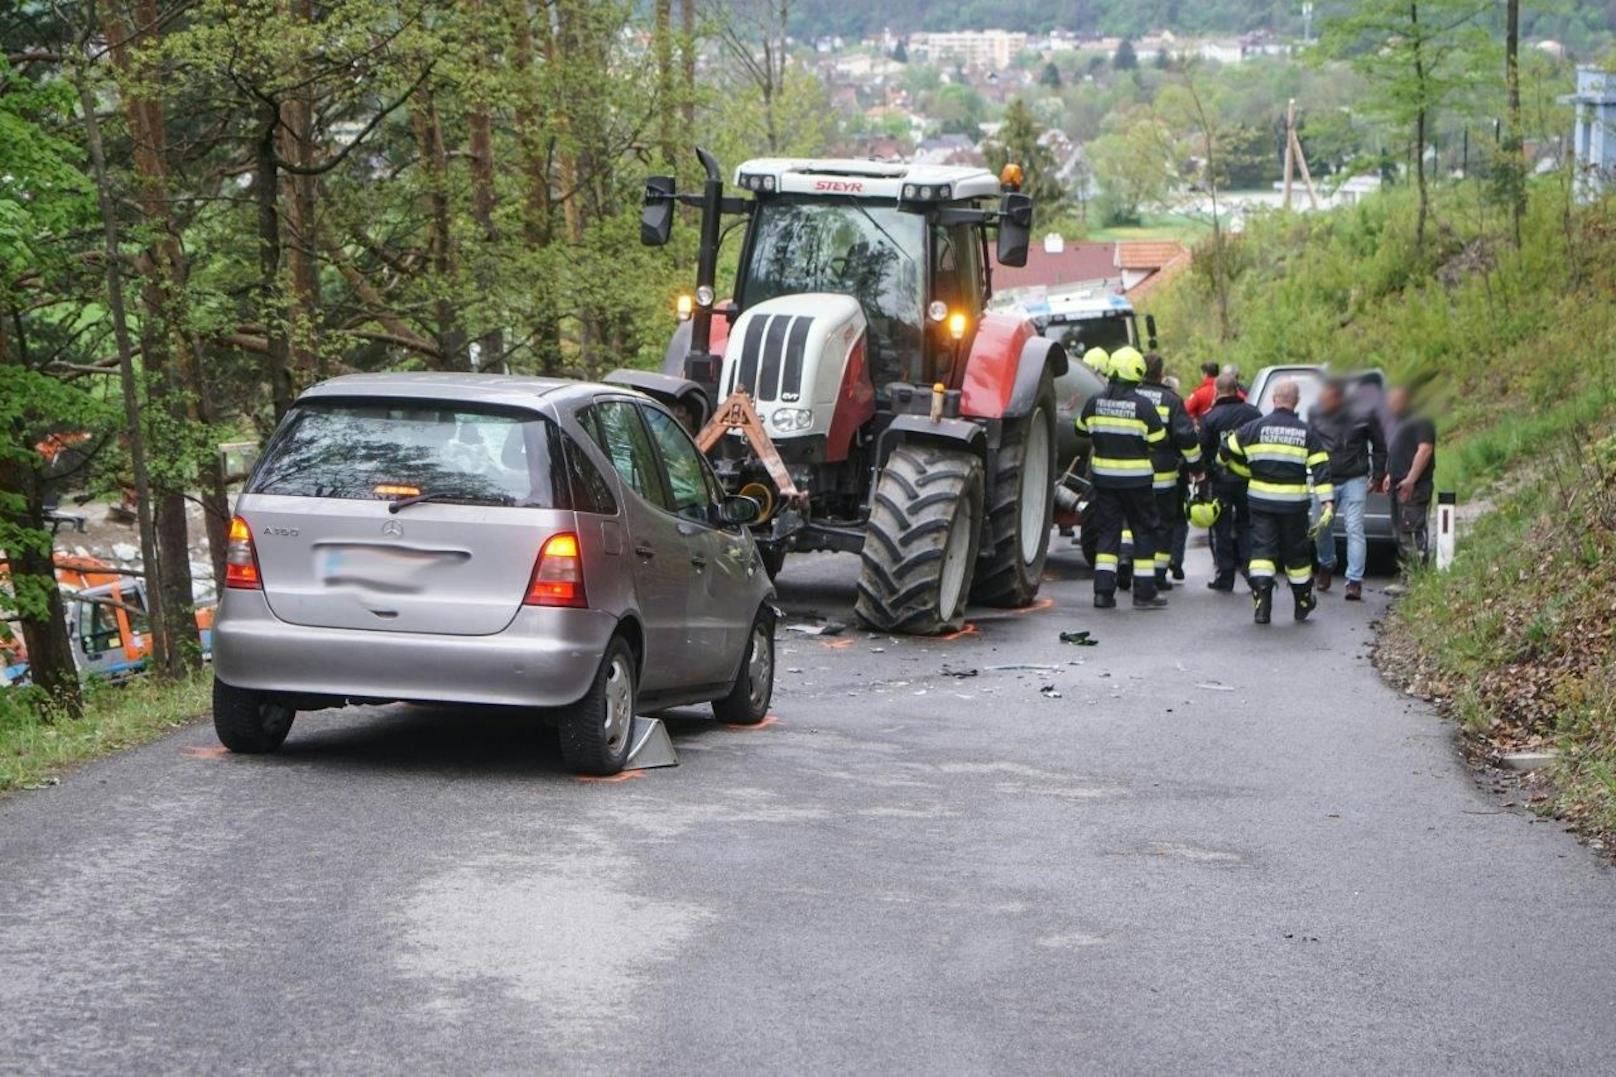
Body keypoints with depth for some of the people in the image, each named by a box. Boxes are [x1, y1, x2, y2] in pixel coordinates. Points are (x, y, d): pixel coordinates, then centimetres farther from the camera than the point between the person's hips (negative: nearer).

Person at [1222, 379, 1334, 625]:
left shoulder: (1255, 427, -2)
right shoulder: (1306, 433, -1)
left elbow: (1228, 451, 8)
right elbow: (1321, 469, -6)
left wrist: (1247, 469, 27)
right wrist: (1328, 502, -9)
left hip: (1261, 501, 0)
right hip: (1294, 504, 1)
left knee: (1262, 549, 0)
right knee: (1296, 552, 13)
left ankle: (1261, 603, -16)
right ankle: (1303, 604, 27)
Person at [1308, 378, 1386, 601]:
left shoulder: (1364, 414, -9)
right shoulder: (1316, 413, -2)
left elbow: (1379, 447, 4)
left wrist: (1377, 476, 3)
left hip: (1353, 482, -3)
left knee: (1354, 529, -10)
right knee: (1320, 527, 12)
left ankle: (1354, 581, -10)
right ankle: (1326, 566, 40)